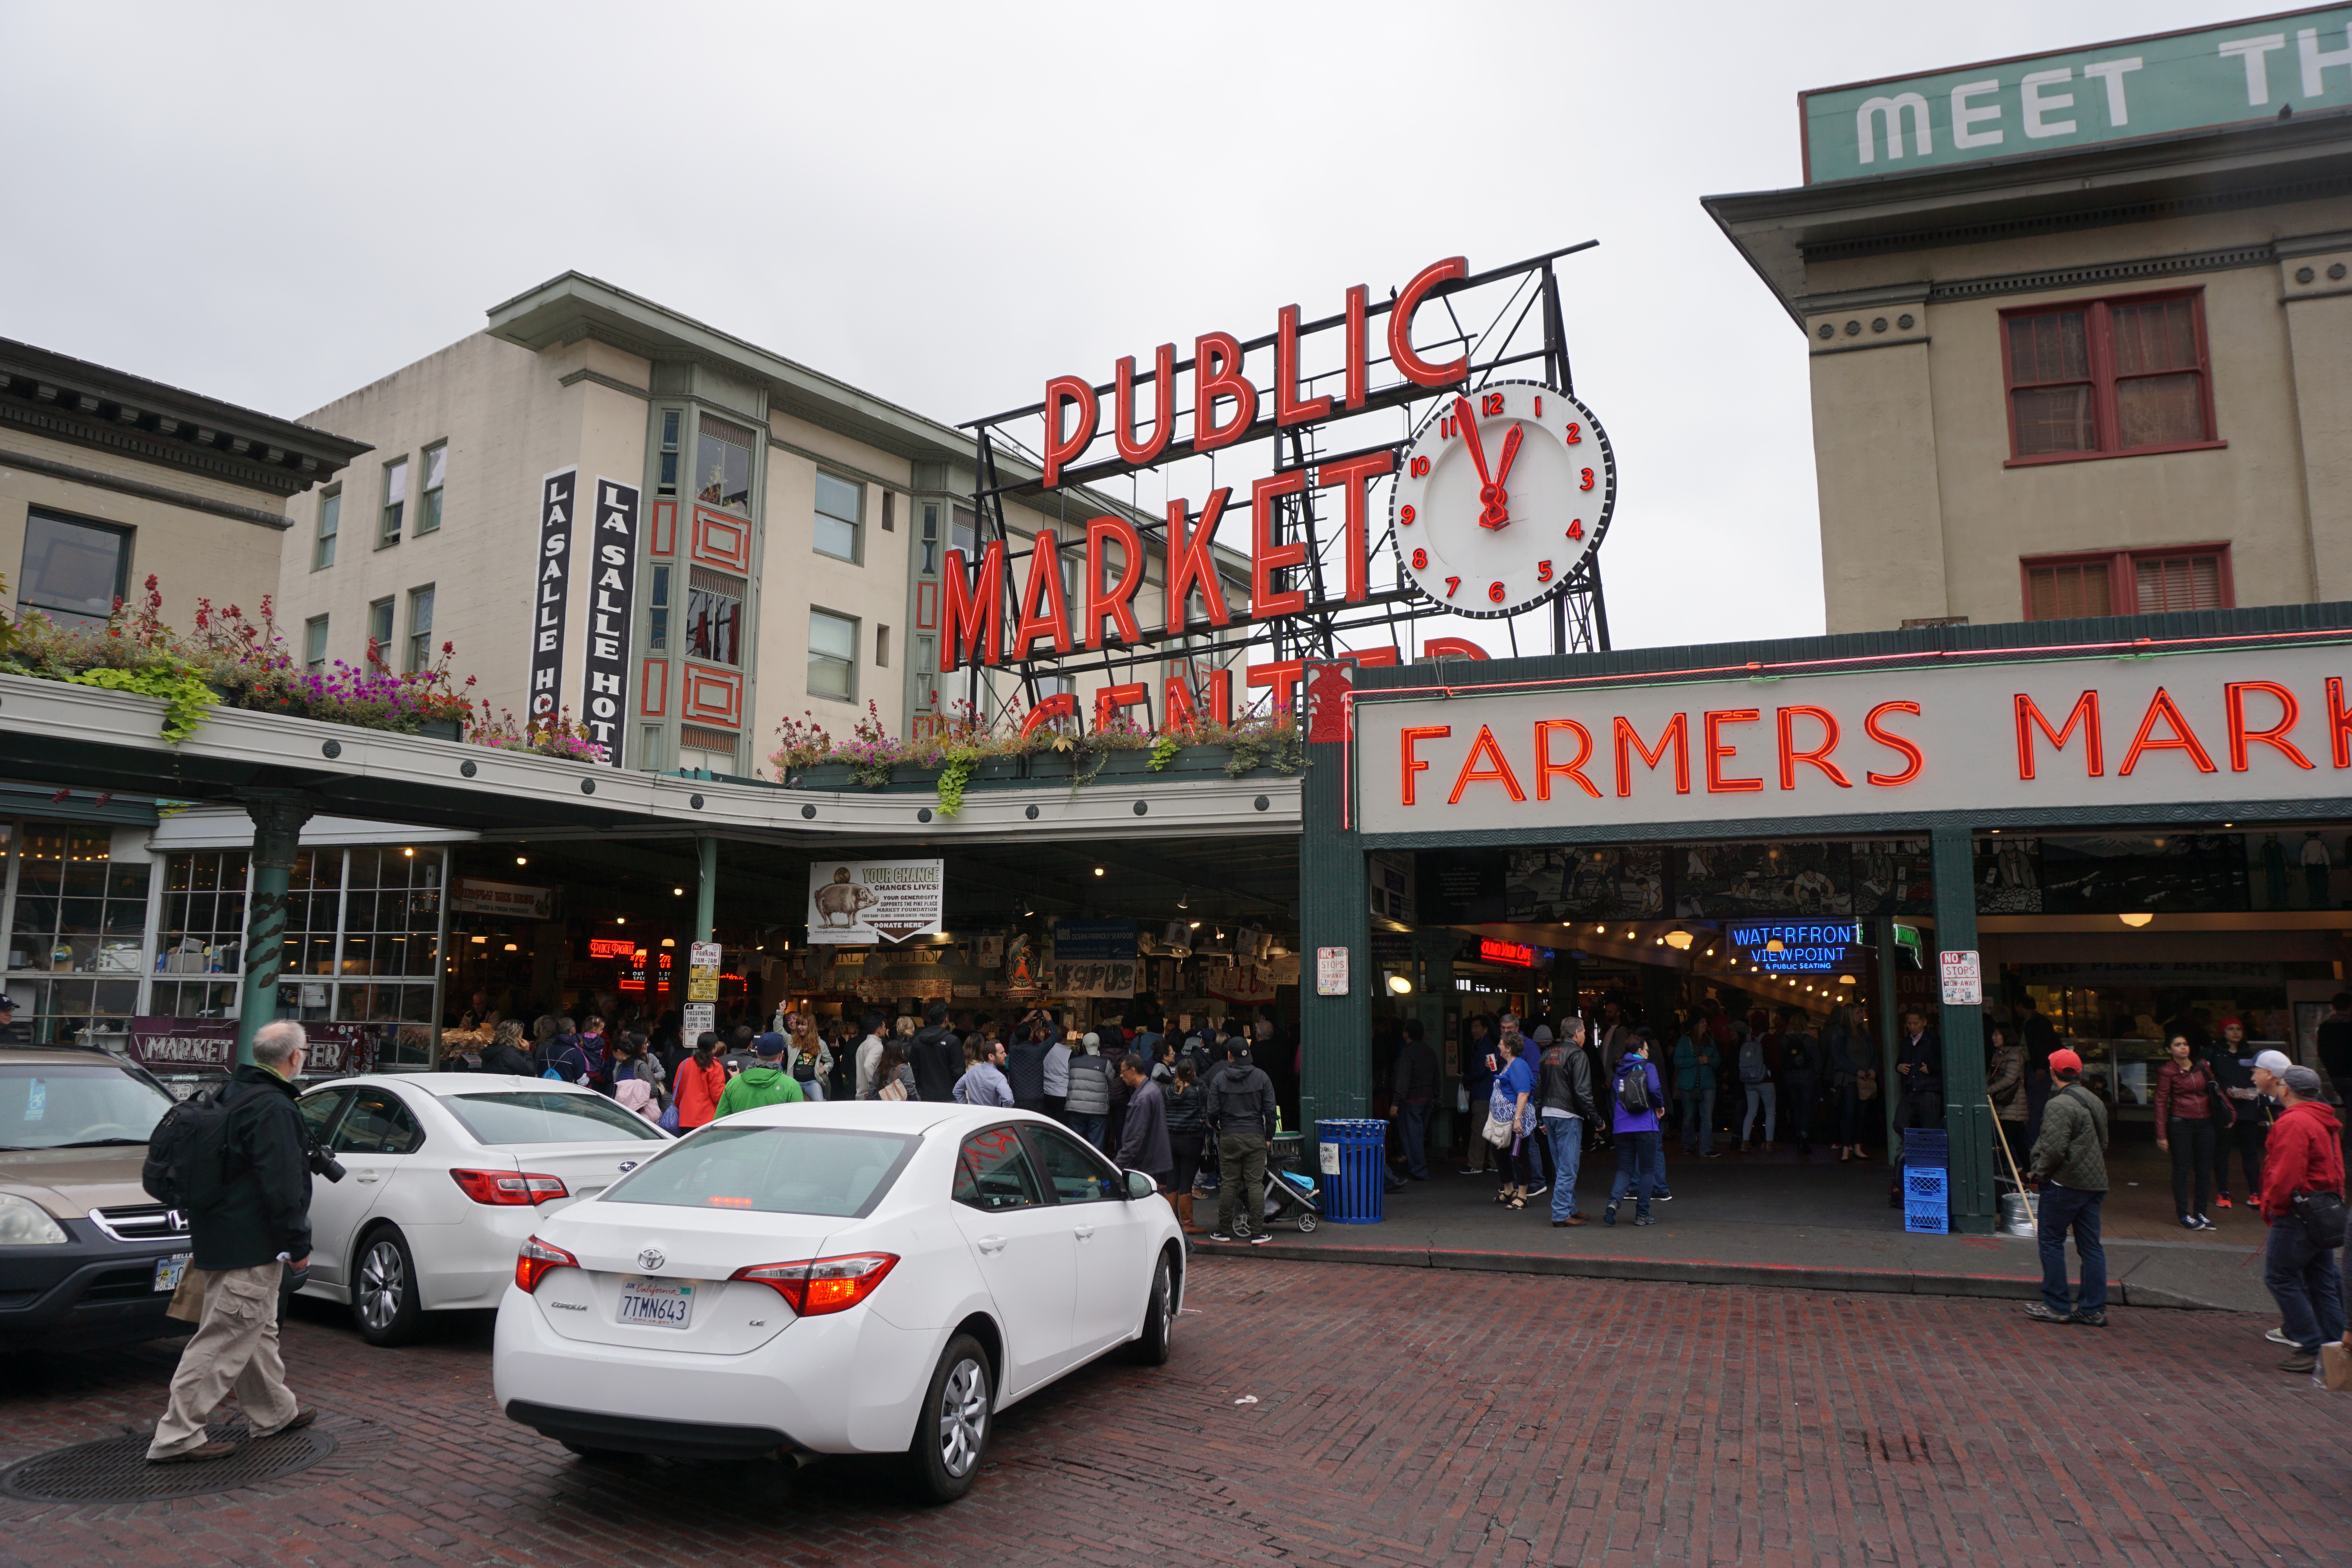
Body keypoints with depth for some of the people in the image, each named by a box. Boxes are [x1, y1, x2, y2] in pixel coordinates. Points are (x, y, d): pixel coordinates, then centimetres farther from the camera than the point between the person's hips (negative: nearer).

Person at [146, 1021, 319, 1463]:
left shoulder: (234, 1095, 12)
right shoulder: (273, 1109, -21)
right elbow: (281, 1185, -22)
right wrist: (298, 1244, -15)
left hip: (222, 1239, 11)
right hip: (251, 1246, -11)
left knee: (258, 1331, 20)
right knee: (223, 1341, -5)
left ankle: (276, 1412, 33)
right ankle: (176, 1437, -1)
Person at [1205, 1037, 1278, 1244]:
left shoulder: (1219, 1078, -2)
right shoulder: (1261, 1076, 0)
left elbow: (1213, 1111, -1)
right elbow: (1270, 1110, 0)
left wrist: (1214, 1126, 20)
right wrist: (1269, 1136, 11)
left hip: (1228, 1137, 0)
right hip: (1255, 1136, 0)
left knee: (1228, 1183, 5)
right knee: (1256, 1183, 1)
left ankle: (1224, 1230, 10)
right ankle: (1257, 1232, 1)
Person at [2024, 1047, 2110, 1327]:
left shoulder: (2059, 1105, -16)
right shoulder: (2096, 1101, 13)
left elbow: (2054, 1149, -23)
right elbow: (2103, 1144, 21)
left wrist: (2037, 1171, -7)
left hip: (2065, 1183, -8)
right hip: (2095, 1182, 8)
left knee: (2051, 1240, 1)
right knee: (2090, 1245, 10)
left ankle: (2057, 1306, 4)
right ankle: (2093, 1309, 11)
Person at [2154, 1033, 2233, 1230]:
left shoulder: (2202, 1067, 7)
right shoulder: (2167, 1072, -5)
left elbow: (2216, 1090, 17)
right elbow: (2161, 1103, -6)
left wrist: (2229, 1110, 2)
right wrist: (2161, 1135, -9)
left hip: (2205, 1123, 5)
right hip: (2181, 1124, -4)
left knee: (2205, 1169, 7)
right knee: (2182, 1169, 1)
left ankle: (2201, 1212, 17)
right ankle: (2184, 1215, 6)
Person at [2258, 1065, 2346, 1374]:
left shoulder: (2293, 1123, -17)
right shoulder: (2326, 1122, 15)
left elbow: (2286, 1174, -23)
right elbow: (2336, 1170, 19)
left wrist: (2271, 1206, -9)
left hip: (2298, 1213, -10)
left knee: (2280, 1276, -3)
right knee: (2322, 1281, 14)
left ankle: (2309, 1346, -4)